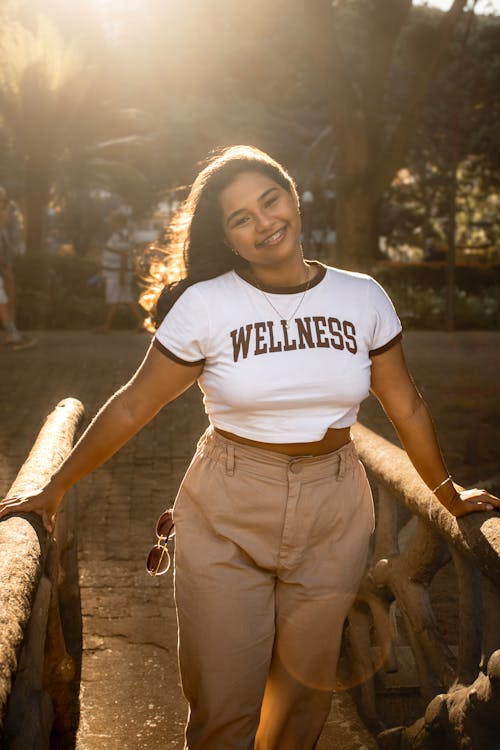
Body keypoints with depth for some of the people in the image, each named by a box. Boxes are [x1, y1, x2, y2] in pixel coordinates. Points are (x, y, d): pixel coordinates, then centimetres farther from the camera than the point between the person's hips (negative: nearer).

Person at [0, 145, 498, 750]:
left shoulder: (362, 298, 0)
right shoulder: (206, 304, -7)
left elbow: (405, 407, 10)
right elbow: (133, 407, -2)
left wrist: (450, 496, 17)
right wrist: (54, 489, 1)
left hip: (333, 517, 2)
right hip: (225, 518, -2)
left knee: (305, 691, 14)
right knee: (224, 701, 4)